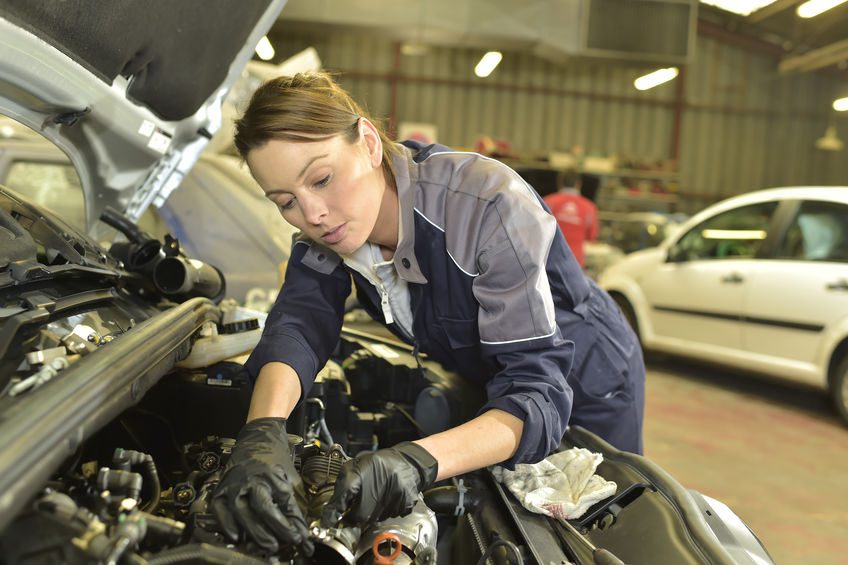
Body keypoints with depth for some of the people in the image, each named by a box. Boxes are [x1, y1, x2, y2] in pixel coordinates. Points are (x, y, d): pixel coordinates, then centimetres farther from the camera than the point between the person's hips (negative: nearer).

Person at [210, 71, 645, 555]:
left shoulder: (490, 207, -39)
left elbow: (537, 394, -41)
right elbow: (298, 325, -30)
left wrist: (419, 461, -58)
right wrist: (262, 432, -51)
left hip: (587, 390, -4)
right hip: (490, 385, 5)